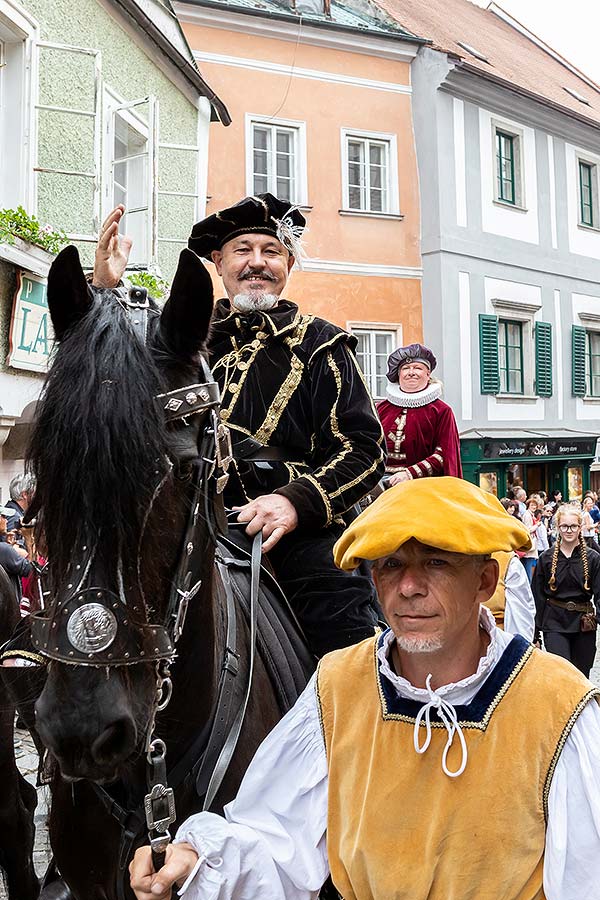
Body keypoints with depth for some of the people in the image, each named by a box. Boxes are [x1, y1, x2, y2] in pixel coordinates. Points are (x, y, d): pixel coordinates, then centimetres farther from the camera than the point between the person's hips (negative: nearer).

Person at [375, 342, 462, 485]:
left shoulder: (441, 410, 8)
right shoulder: (382, 408, 19)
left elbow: (443, 454, 0)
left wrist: (410, 474, -12)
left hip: (421, 483, -3)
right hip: (381, 479, 3)